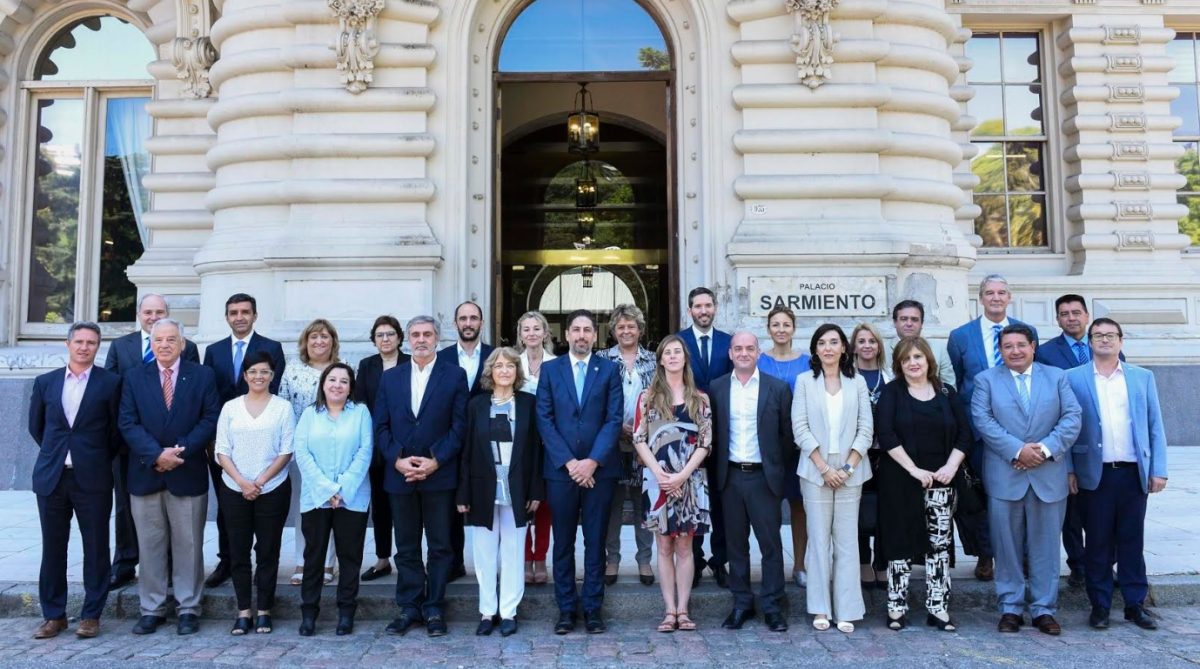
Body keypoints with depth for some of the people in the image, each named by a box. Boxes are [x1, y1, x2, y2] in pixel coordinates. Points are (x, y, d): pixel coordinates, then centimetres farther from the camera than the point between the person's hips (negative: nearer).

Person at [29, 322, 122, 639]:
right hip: (51, 476, 3)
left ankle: (91, 615, 14)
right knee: (52, 548, 10)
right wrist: (56, 452, 15)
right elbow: (36, 425, 17)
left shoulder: (110, 382, -2)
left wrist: (99, 459, 8)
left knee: (95, 548, 4)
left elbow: (116, 429, 3)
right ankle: (53, 614, 21)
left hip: (93, 478, -3)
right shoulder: (45, 382, 7)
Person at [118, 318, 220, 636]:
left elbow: (211, 419, -2)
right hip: (146, 473, 2)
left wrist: (181, 451, -13)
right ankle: (152, 610, 18)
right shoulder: (134, 377, 7)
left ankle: (189, 609, 14)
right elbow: (128, 423, 0)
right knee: (149, 545, 8)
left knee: (188, 544, 4)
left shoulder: (203, 375, 3)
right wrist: (156, 454, -14)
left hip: (188, 473, -1)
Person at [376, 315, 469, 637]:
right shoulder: (390, 377, 10)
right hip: (399, 475, 3)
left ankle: (434, 608, 16)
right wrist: (397, 459, -8)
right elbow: (381, 426, 6)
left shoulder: (455, 375, 1)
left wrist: (435, 461, -13)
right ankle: (409, 608, 20)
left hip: (439, 475, -2)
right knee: (406, 547, 10)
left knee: (439, 546, 5)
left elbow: (459, 425, -4)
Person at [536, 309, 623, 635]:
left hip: (599, 468, 0)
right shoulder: (550, 369, 6)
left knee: (595, 541, 6)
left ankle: (593, 608, 15)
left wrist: (593, 461, -12)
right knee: (563, 542, 7)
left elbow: (614, 419, -2)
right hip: (560, 469, 1)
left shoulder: (609, 370, 5)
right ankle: (566, 608, 16)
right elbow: (544, 419, 0)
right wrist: (568, 461, -10)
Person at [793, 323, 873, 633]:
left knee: (847, 541, 3)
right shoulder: (805, 382, 4)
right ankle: (820, 609, 10)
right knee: (818, 538, 2)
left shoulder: (857, 382, 8)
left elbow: (866, 429, 4)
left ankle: (847, 610, 9)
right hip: (815, 471, -1)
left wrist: (848, 467, -7)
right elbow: (800, 428, -2)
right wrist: (825, 468, -8)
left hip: (850, 472, 1)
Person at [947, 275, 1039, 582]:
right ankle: (985, 555, 19)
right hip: (979, 427, -1)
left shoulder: (1027, 332, 5)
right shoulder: (960, 336, 2)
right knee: (982, 491, 6)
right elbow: (954, 385, 7)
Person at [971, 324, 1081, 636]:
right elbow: (983, 421, -6)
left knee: (1046, 546, 7)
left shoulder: (1057, 377, 10)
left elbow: (1072, 418, 1)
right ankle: (1010, 608, 14)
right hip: (1004, 477, -1)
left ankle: (1044, 609, 16)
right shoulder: (986, 380, 5)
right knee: (1008, 546, 5)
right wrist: (1017, 450, -17)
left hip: (1049, 476, 1)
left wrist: (1045, 448, -13)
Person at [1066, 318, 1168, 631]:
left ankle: (1135, 603, 19)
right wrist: (1069, 470, -4)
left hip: (1134, 473, 2)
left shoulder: (1143, 377, 10)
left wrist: (1158, 470, 2)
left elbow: (1155, 426, 8)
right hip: (1094, 474, -2)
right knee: (1098, 542, 5)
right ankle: (1099, 604, 14)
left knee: (1132, 541, 8)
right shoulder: (1073, 378, 2)